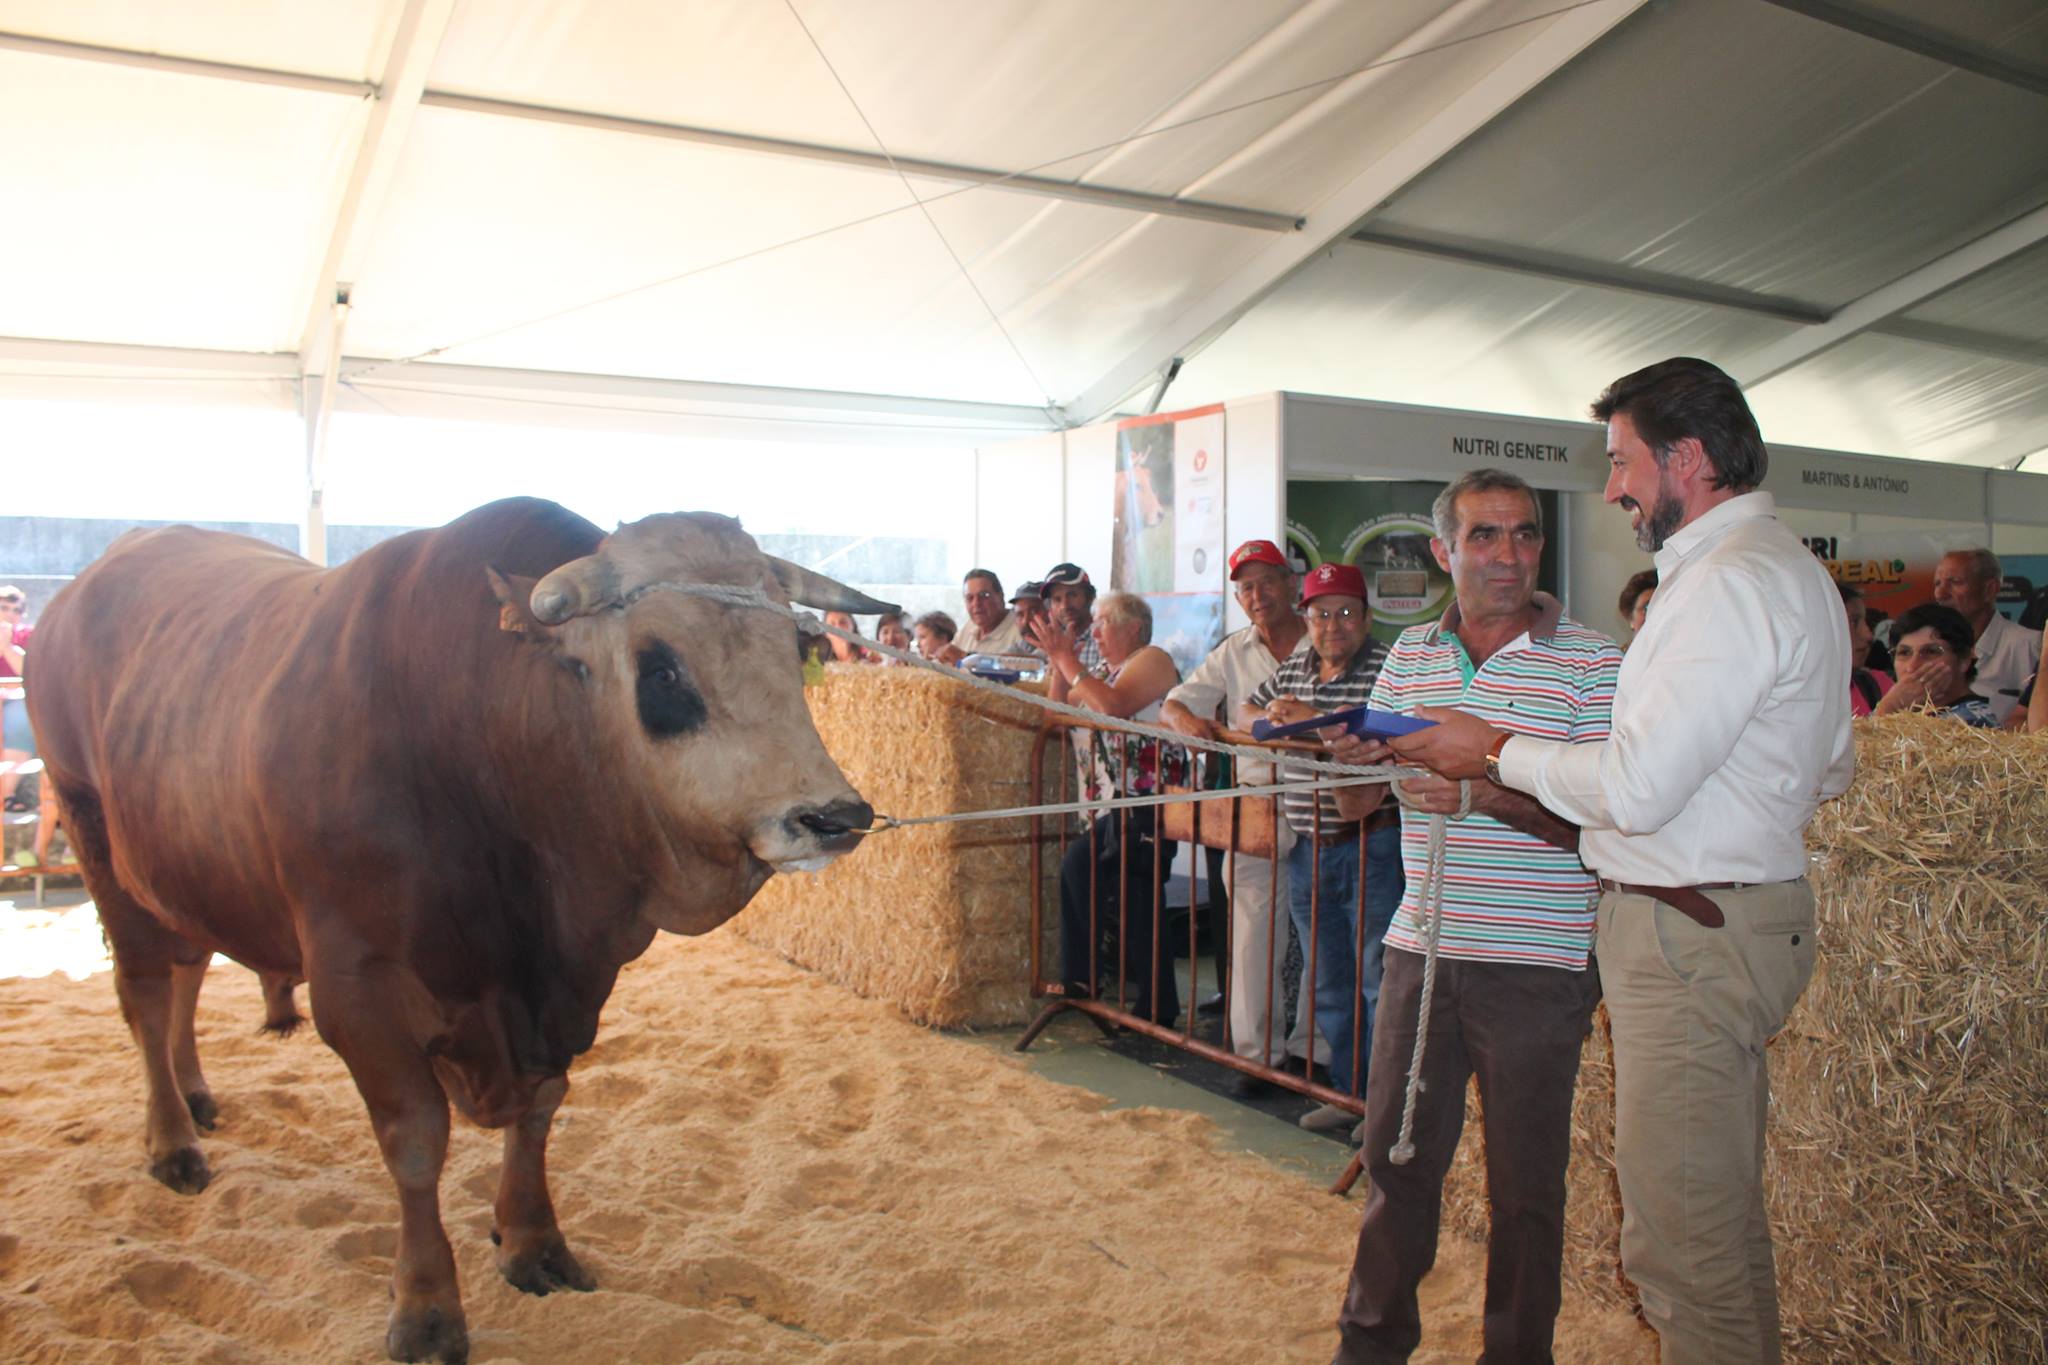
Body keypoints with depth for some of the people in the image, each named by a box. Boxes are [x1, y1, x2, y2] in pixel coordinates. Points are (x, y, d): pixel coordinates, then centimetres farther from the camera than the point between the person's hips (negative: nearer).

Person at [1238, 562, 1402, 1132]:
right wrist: (1271, 720, 0)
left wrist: (1314, 720, -22)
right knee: (1327, 982, 15)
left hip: (1372, 847, -7)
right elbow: (1244, 711, 22)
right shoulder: (1292, 668, 12)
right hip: (1306, 849, 7)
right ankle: (1348, 1091, 28)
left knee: (1378, 980, -2)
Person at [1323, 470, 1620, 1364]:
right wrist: (1356, 763, -12)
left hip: (1538, 964, -4)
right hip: (1420, 951, 4)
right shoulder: (1410, 654, 8)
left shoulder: (1592, 663, -6)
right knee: (1395, 1154, 15)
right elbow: (1359, 802, 11)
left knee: (1524, 1182, 9)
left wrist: (1488, 794, -26)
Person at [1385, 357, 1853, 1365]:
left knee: (1679, 1235, -3)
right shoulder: (1785, 566, 16)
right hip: (1737, 920, 11)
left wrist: (1493, 751, -10)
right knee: (1725, 1213, 21)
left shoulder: (1733, 581, -18)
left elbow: (1635, 788, -23)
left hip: (1690, 938, -11)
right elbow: (1831, 769, 23)